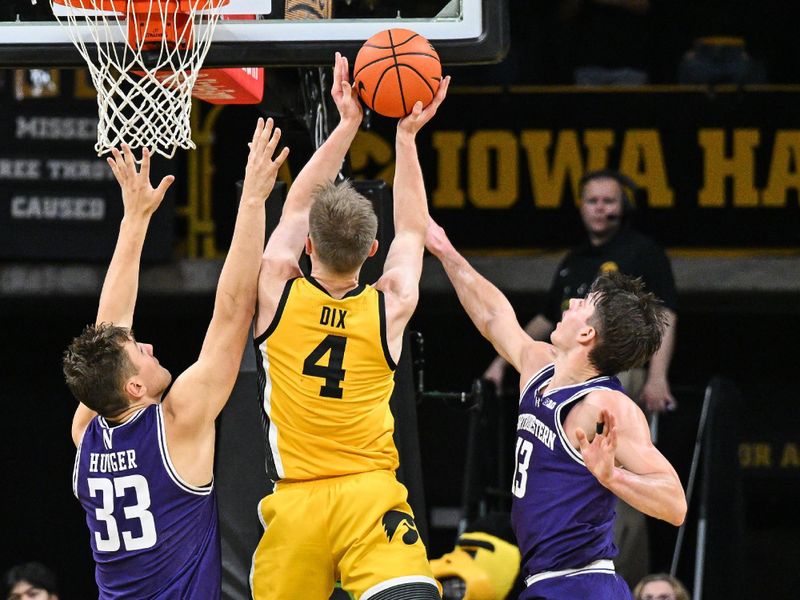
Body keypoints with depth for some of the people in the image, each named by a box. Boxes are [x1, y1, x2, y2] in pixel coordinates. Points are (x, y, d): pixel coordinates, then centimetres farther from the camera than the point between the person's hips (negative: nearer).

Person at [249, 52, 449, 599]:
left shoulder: (279, 294, -2)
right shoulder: (390, 309, -1)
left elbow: (298, 206, 13)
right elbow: (412, 228, 16)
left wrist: (348, 124, 17)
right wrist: (406, 135, 20)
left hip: (295, 503, 1)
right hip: (369, 493, -1)